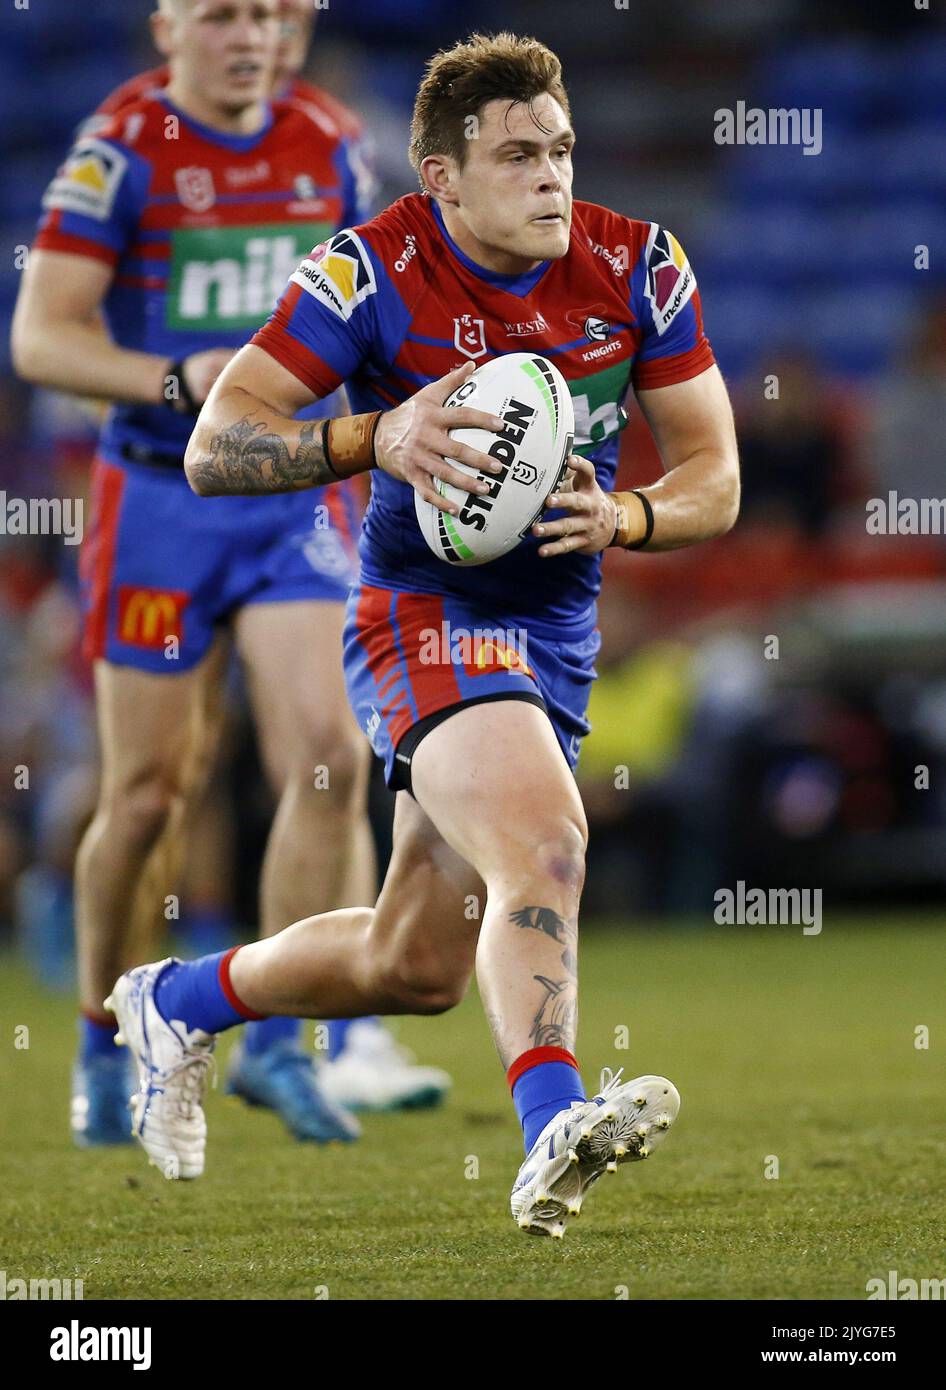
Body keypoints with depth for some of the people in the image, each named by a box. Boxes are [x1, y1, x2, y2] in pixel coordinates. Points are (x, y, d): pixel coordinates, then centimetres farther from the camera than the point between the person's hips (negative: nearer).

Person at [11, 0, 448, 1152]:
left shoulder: (324, 151, 7)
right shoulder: (120, 155, -8)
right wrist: (179, 379, -25)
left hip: (296, 493, 3)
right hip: (160, 498, -3)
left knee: (328, 756, -14)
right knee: (147, 795, 2)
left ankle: (275, 1046, -5)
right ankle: (103, 1046, 23)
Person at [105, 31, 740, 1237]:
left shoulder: (638, 267, -3)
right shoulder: (372, 272, -14)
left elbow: (715, 479, 1)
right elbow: (213, 448, -15)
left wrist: (618, 518, -21)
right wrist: (375, 438, -31)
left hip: (556, 630, 6)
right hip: (425, 622, -5)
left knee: (415, 968, 12)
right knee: (543, 846, -33)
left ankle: (181, 1001, 37)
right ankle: (551, 1128, -45)